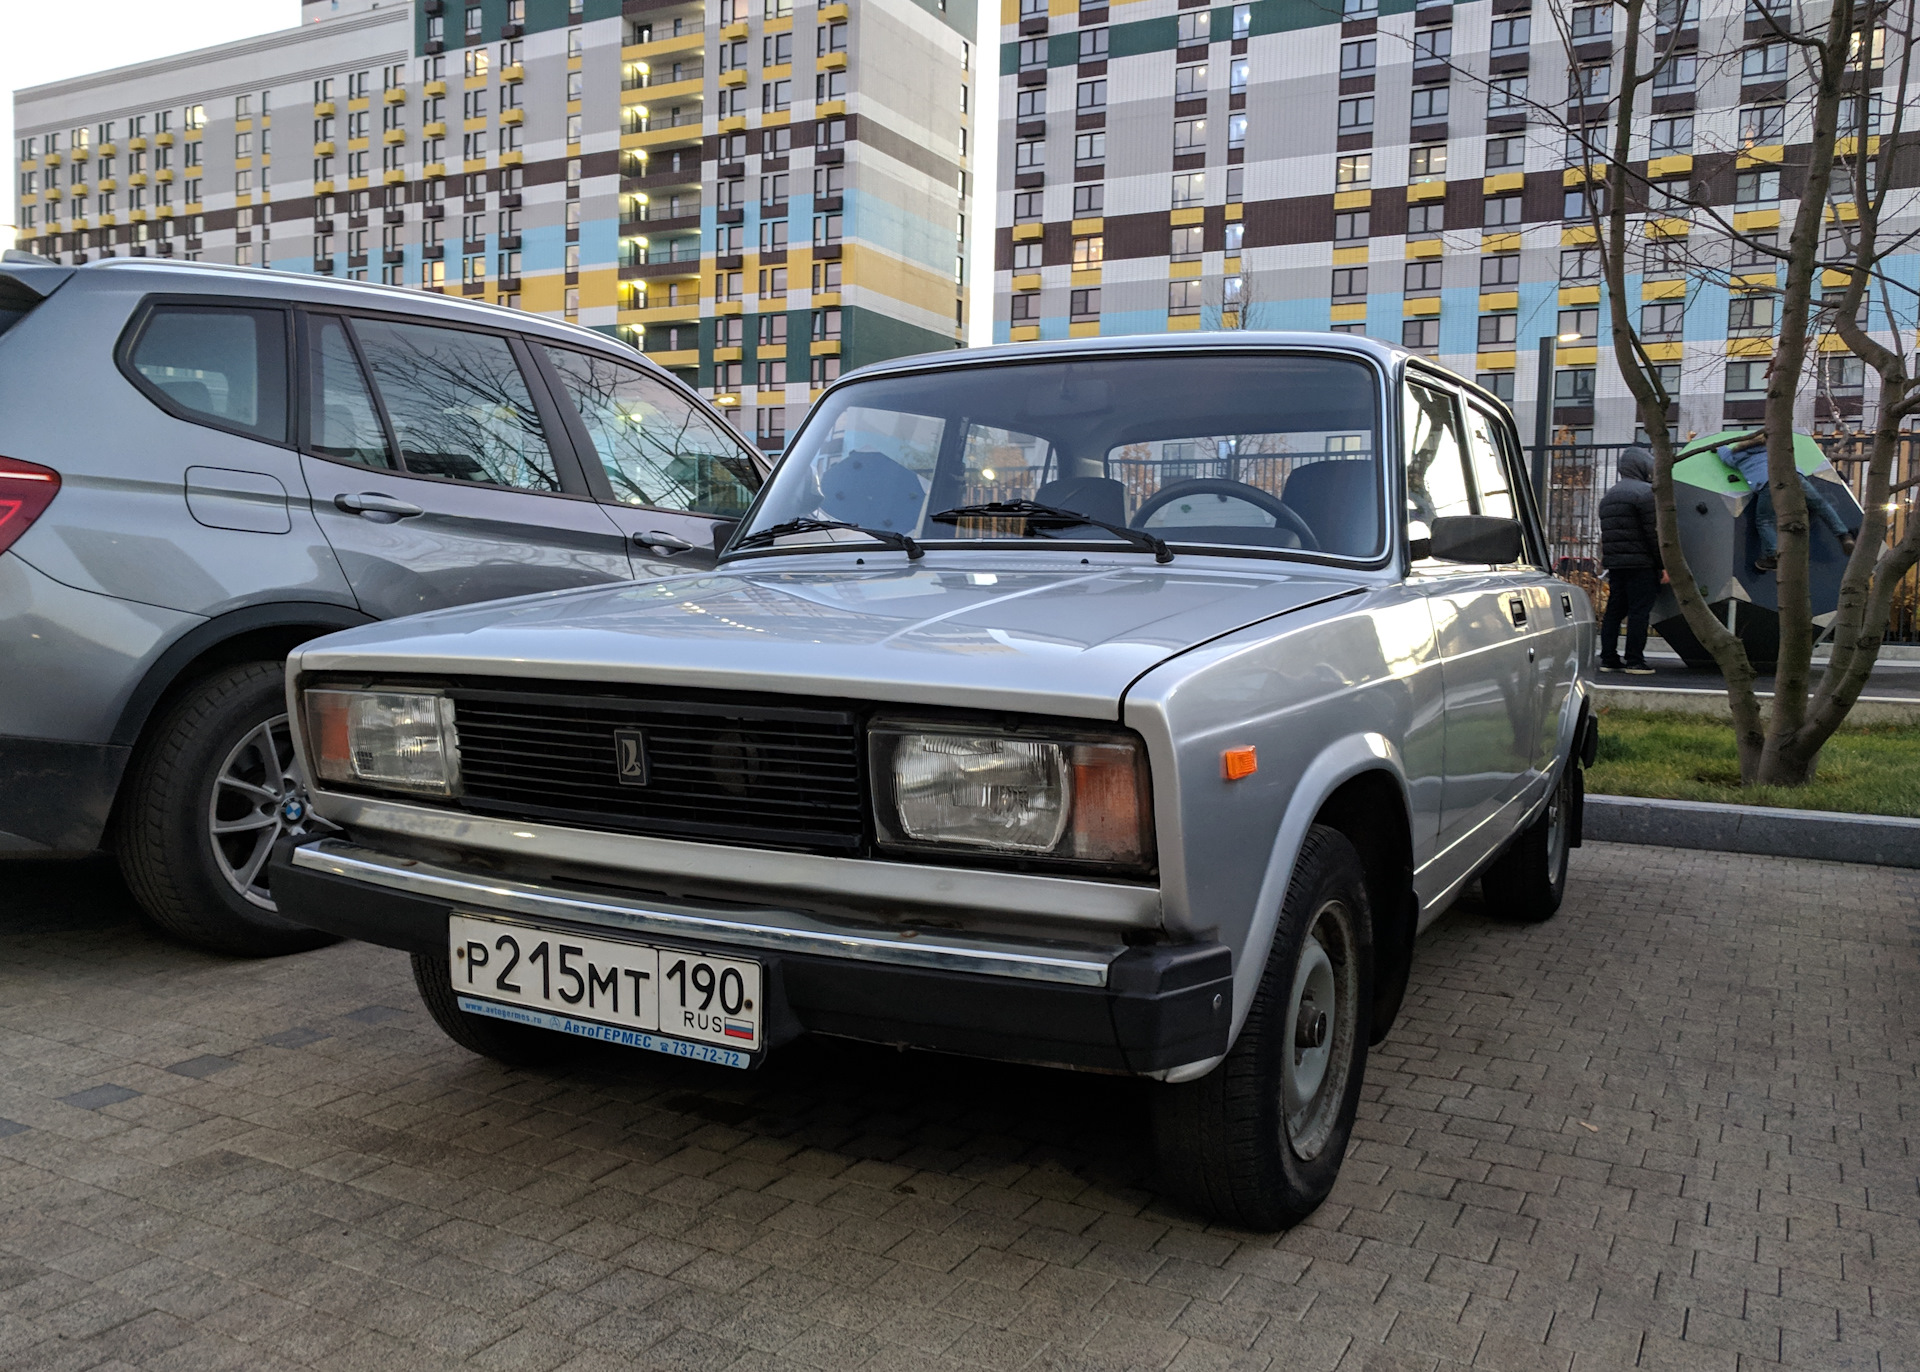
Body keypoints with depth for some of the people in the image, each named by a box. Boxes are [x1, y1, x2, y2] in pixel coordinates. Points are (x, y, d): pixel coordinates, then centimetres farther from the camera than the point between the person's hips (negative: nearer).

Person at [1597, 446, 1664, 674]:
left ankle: (1608, 659, 11)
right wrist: (1663, 565, -9)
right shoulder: (1645, 492, -8)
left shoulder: (1608, 496, 20)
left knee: (1614, 611, 10)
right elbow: (1655, 533, -12)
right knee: (1639, 611, -6)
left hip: (1614, 562, 8)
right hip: (1640, 564, -8)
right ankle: (1635, 661, -6)